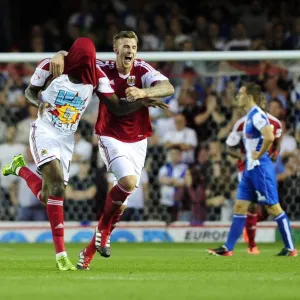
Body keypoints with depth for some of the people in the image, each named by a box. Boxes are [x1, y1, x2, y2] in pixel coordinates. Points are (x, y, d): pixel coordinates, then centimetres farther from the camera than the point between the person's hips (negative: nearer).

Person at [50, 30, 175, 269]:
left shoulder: (142, 70, -10)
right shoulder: (102, 69, -8)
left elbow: (169, 88, -24)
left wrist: (144, 92, -42)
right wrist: (60, 56, -22)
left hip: (137, 141, 2)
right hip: (111, 138, -2)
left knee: (122, 200, 2)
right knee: (128, 181, -26)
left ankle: (90, 250, 17)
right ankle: (104, 230, -2)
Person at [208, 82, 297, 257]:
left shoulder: (257, 115, -16)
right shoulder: (250, 116, 15)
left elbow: (269, 137, -29)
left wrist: (259, 154, -18)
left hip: (260, 168, -10)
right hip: (250, 168, 10)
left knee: (273, 207, -5)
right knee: (240, 206, 7)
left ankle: (290, 248, 2)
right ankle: (228, 248, 8)